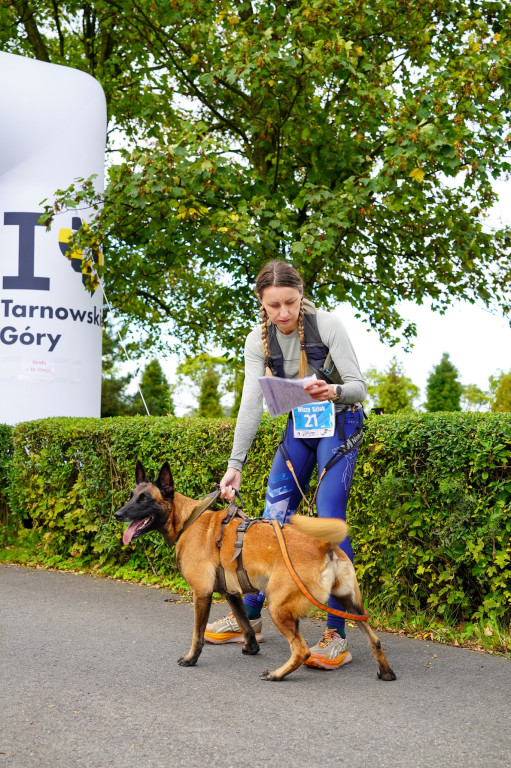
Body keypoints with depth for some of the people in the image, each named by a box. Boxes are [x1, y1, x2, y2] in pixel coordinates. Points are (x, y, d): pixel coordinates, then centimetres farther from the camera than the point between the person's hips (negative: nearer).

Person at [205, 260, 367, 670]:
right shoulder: (259, 340, -9)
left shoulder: (327, 324, -21)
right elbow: (251, 404, -11)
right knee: (273, 517, 4)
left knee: (329, 518, -17)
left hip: (340, 424, -5)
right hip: (298, 425, 5)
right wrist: (235, 463, -18)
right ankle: (249, 616, 17)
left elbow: (358, 386, -20)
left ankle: (337, 635, -15)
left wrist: (334, 392, -43)